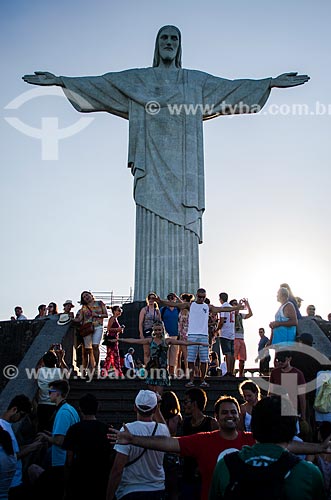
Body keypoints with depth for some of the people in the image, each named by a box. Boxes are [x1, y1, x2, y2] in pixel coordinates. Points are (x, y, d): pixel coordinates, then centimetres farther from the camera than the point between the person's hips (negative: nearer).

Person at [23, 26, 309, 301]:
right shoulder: (136, 79, 18)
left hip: (183, 168, 1)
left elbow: (232, 87, 15)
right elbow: (98, 84, 12)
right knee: (153, 233, -10)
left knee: (183, 238, -7)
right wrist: (60, 80, 4)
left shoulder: (196, 80, 19)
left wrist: (271, 83, 7)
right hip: (153, 166, -1)